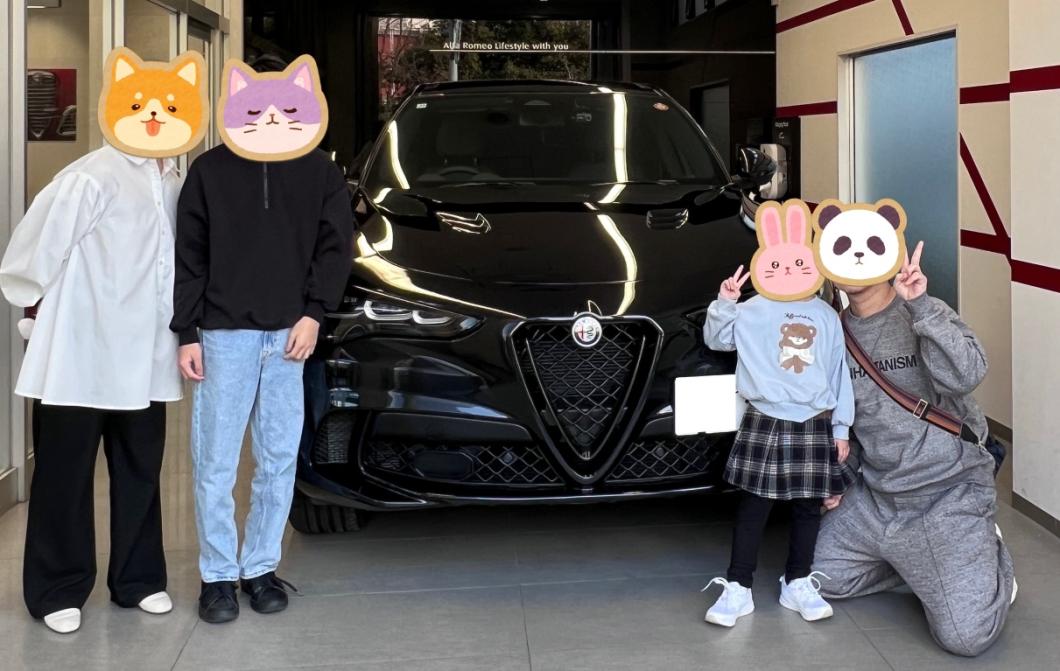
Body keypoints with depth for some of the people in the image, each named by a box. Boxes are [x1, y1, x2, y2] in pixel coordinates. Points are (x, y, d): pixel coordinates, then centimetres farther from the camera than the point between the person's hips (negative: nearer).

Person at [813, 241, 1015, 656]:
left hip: (949, 494, -6)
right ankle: (917, 567, 23)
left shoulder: (924, 315, -11)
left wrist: (921, 305, -34)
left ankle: (988, 558, 18)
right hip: (873, 496, 6)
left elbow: (966, 377, -31)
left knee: (966, 636, -13)